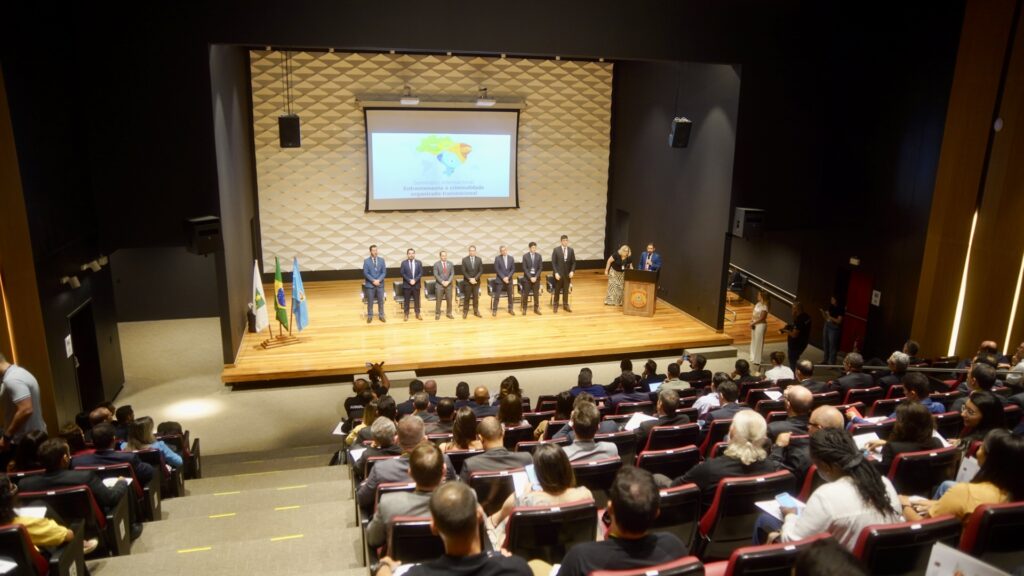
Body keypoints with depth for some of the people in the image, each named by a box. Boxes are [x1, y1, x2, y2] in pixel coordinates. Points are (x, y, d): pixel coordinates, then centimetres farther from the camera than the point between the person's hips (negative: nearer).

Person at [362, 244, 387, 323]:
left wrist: (378, 280, -13)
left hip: (380, 284, 2)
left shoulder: (381, 260, 3)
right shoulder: (366, 261, -4)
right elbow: (365, 273, -7)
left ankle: (381, 315, 19)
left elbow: (384, 272, 1)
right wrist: (373, 281, -16)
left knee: (381, 300, 7)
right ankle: (369, 316, 15)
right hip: (370, 284, -2)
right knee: (370, 301, 5)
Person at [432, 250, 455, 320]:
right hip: (439, 285, -3)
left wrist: (448, 281, -12)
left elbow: (452, 274, 3)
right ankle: (437, 314, 11)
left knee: (449, 300, 7)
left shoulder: (450, 264, 7)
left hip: (448, 285, 3)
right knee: (438, 300, 1)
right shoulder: (436, 264, -2)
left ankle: (449, 313, 19)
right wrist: (442, 282, -16)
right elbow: (436, 275, -8)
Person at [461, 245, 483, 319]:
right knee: (466, 297, 2)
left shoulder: (479, 259, 2)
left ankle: (476, 311, 16)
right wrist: (469, 279, -15)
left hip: (476, 281, 2)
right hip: (467, 281, -2)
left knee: (476, 297, 7)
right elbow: (463, 271, -6)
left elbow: (481, 270, 0)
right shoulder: (464, 259, -4)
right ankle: (465, 312, 10)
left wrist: (475, 278, -12)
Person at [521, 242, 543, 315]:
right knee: (526, 294, 2)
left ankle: (536, 309, 16)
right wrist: (530, 277, -14)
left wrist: (535, 277, -10)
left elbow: (540, 268, 0)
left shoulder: (539, 256, 1)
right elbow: (524, 268, -7)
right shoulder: (525, 256, -4)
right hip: (527, 277, -2)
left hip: (536, 277, 2)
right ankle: (524, 309, 13)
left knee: (536, 294, 6)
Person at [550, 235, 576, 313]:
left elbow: (573, 262, 6)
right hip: (558, 273, -3)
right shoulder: (556, 250, -7)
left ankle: (565, 305, 20)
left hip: (567, 274, 3)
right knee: (557, 290, 5)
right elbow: (553, 263, -7)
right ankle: (556, 305, 15)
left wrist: (572, 271, -8)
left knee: (566, 290, 10)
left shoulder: (571, 250, 3)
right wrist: (556, 273, -15)